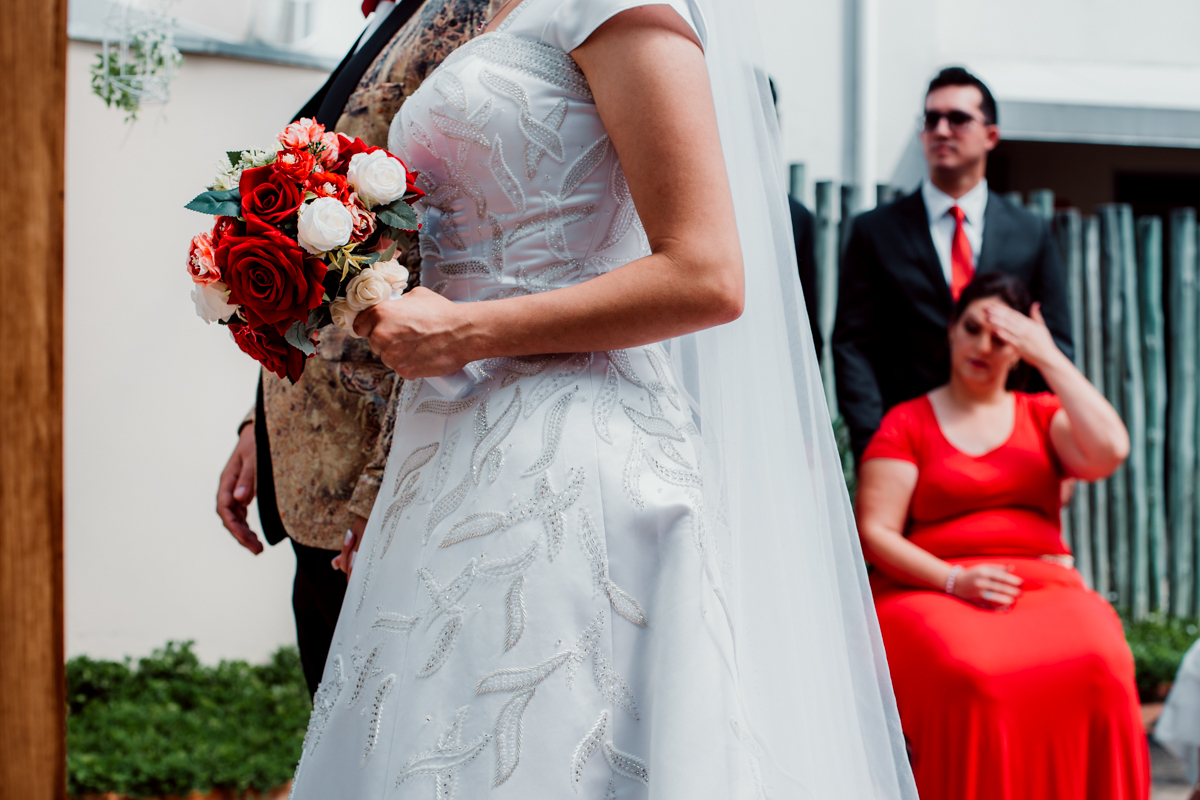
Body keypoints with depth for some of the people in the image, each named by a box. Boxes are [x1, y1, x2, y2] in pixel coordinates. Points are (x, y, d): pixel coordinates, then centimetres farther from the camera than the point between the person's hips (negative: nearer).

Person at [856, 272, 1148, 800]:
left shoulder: (1042, 417, 20)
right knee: (972, 674, -37)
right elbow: (875, 533, 2)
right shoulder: (906, 424, 12)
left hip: (1047, 589, 2)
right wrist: (955, 581, -13)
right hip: (935, 595, -2)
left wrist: (1049, 357, 4)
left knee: (1101, 665, -32)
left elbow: (1108, 452, -2)